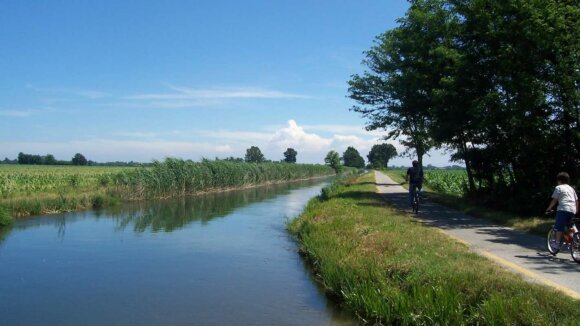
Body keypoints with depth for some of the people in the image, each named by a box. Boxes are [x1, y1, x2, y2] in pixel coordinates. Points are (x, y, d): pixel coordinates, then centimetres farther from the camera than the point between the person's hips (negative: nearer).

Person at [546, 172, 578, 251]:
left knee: (559, 227, -4)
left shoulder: (558, 188, 6)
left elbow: (554, 200, 0)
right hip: (572, 210, 6)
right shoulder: (571, 188, 24)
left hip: (563, 209, -6)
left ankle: (557, 243, -8)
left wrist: (549, 208, 9)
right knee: (568, 226, 18)